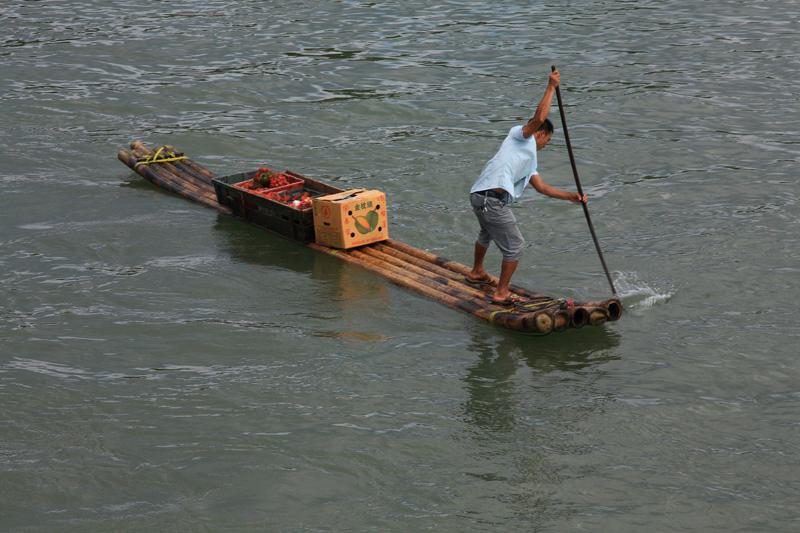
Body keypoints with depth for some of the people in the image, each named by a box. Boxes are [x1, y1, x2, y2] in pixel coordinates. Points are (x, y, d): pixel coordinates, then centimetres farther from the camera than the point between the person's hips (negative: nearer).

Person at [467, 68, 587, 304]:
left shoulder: (529, 159, 30)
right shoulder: (519, 135, 5)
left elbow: (541, 187, 28)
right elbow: (539, 118, -12)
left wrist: (570, 196, 22)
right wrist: (552, 87, -6)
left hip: (479, 195, 10)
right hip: (493, 198, -10)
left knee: (487, 234, 37)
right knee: (514, 247, -2)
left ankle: (477, 272, 58)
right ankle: (502, 293, 5)